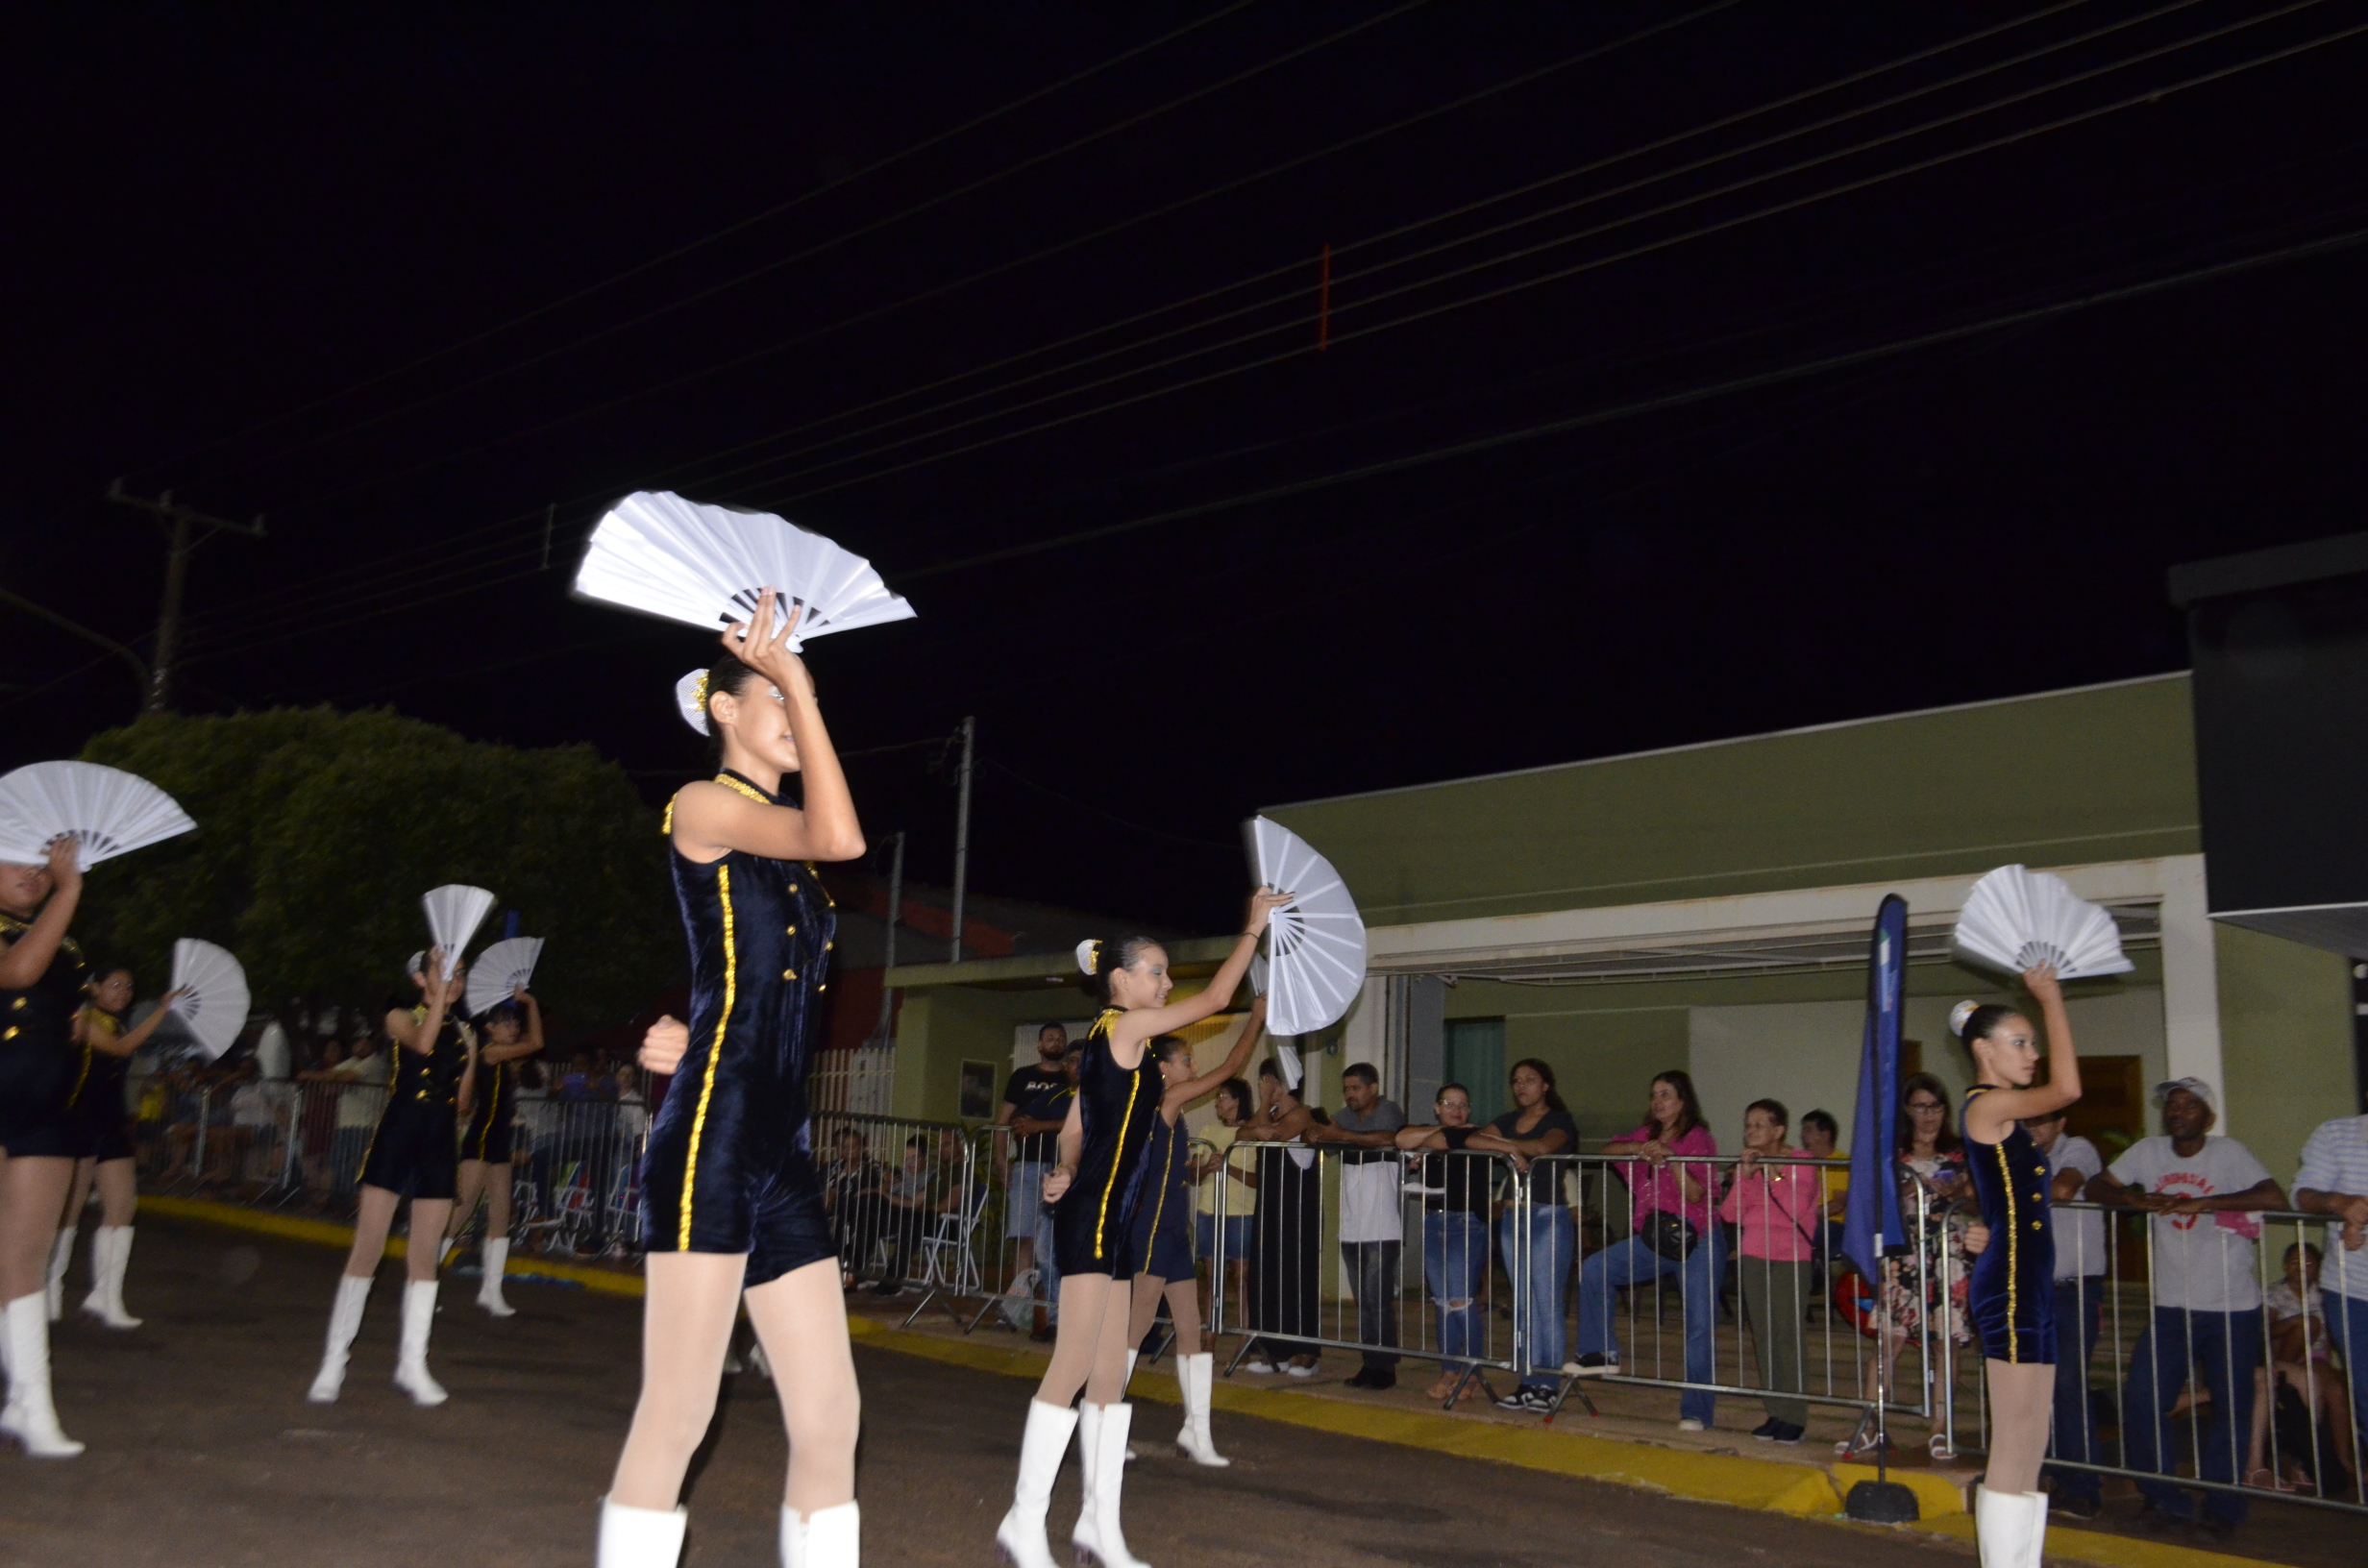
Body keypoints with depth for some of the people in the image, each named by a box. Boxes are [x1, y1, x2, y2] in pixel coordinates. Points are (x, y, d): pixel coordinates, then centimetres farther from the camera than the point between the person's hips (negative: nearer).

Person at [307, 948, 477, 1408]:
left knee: (425, 1257, 6)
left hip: (440, 1145, 4)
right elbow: (422, 1042, -23)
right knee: (367, 1249, -5)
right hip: (397, 1135, -4)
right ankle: (334, 1360, 4)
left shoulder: (462, 1032, 13)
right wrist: (439, 992, -21)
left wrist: (472, 1056, 6)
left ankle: (412, 1363, 13)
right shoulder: (402, 1017, 2)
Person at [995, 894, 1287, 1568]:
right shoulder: (1124, 1025, -8)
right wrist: (1253, 927, 1)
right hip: (1095, 1216, -9)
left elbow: (1075, 1127, 18)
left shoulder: (1109, 1041, 17)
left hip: (1108, 1219, 9)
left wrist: (1069, 1174, 0)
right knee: (1073, 1370, -6)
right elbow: (1214, 998, -6)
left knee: (1110, 1377, 10)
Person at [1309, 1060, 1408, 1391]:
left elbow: (1388, 1138, -23)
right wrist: (1315, 1135, -15)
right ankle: (1370, 1364, 13)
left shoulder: (1389, 1111, -2)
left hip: (1383, 1229, -6)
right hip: (1351, 1228, 6)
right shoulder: (1345, 1116, 19)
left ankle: (1385, 1368, -1)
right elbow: (1319, 1134, 8)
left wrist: (1341, 1135, -22)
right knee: (1363, 1300, 8)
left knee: (1378, 1298, -7)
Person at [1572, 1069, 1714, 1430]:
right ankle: (1601, 1355, 4)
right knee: (1593, 1271, -6)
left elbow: (1696, 1194, -14)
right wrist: (1639, 1149, -14)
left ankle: (1696, 1412, 4)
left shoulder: (1699, 1138, -5)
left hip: (1696, 1241, -6)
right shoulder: (1646, 1135, 14)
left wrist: (1671, 1158, -25)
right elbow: (1607, 1150, 2)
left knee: (1699, 1325, -5)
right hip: (1652, 1239, 6)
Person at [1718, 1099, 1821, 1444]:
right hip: (1753, 1257, 5)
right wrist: (1745, 1174, -8)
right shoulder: (1748, 1163, 10)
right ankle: (1776, 1412, 13)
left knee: (1788, 1336, -7)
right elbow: (1729, 1213, 1)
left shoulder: (1801, 1163, -3)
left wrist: (1773, 1174, -15)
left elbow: (1797, 1210, -17)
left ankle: (1794, 1416, -1)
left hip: (1790, 1257, -5)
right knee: (1764, 1336, 6)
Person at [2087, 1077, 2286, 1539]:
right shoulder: (2149, 1152, 4)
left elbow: (2275, 1197, -22)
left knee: (2231, 1412, 5)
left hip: (2233, 1309, -3)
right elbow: (2097, 1187, 4)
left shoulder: (2228, 1153, -7)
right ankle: (2166, 1501, 14)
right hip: (2171, 1307, 3)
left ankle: (2221, 1507, 24)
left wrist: (2195, 1204, -27)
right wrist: (2136, 1199, -17)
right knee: (2142, 1403, -3)